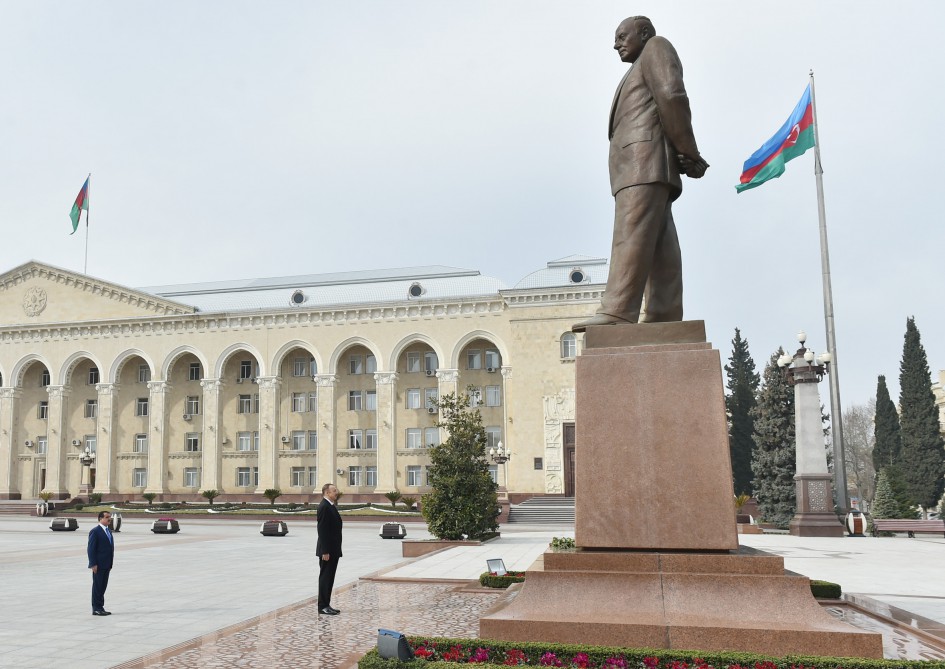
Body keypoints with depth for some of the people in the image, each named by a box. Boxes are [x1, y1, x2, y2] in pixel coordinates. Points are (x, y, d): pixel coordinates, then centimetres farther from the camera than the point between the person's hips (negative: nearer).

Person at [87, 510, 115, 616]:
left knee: (103, 587, 11)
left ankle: (100, 607, 17)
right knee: (97, 586, -1)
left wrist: (110, 564, 14)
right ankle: (96, 609, 5)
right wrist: (93, 564, -18)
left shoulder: (109, 531, 14)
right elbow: (91, 549, -14)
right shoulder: (95, 531, -11)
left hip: (106, 565, 8)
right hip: (98, 565, -8)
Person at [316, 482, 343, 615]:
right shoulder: (324, 506, -15)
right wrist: (325, 551, -22)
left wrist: (336, 549, 16)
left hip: (333, 549, 9)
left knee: (329, 578, 12)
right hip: (327, 550, -9)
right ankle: (323, 606, 2)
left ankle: (326, 605, 17)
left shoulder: (331, 506, 14)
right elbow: (322, 530, -20)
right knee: (325, 577, -3)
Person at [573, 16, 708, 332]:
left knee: (631, 235, -20)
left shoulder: (656, 47, 10)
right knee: (660, 246, -2)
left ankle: (617, 312, -30)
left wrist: (688, 153, -8)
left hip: (644, 157, -10)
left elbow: (672, 97, -7)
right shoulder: (641, 72, 37)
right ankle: (664, 318, -8)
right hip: (640, 165, 10)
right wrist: (686, 157, 3)